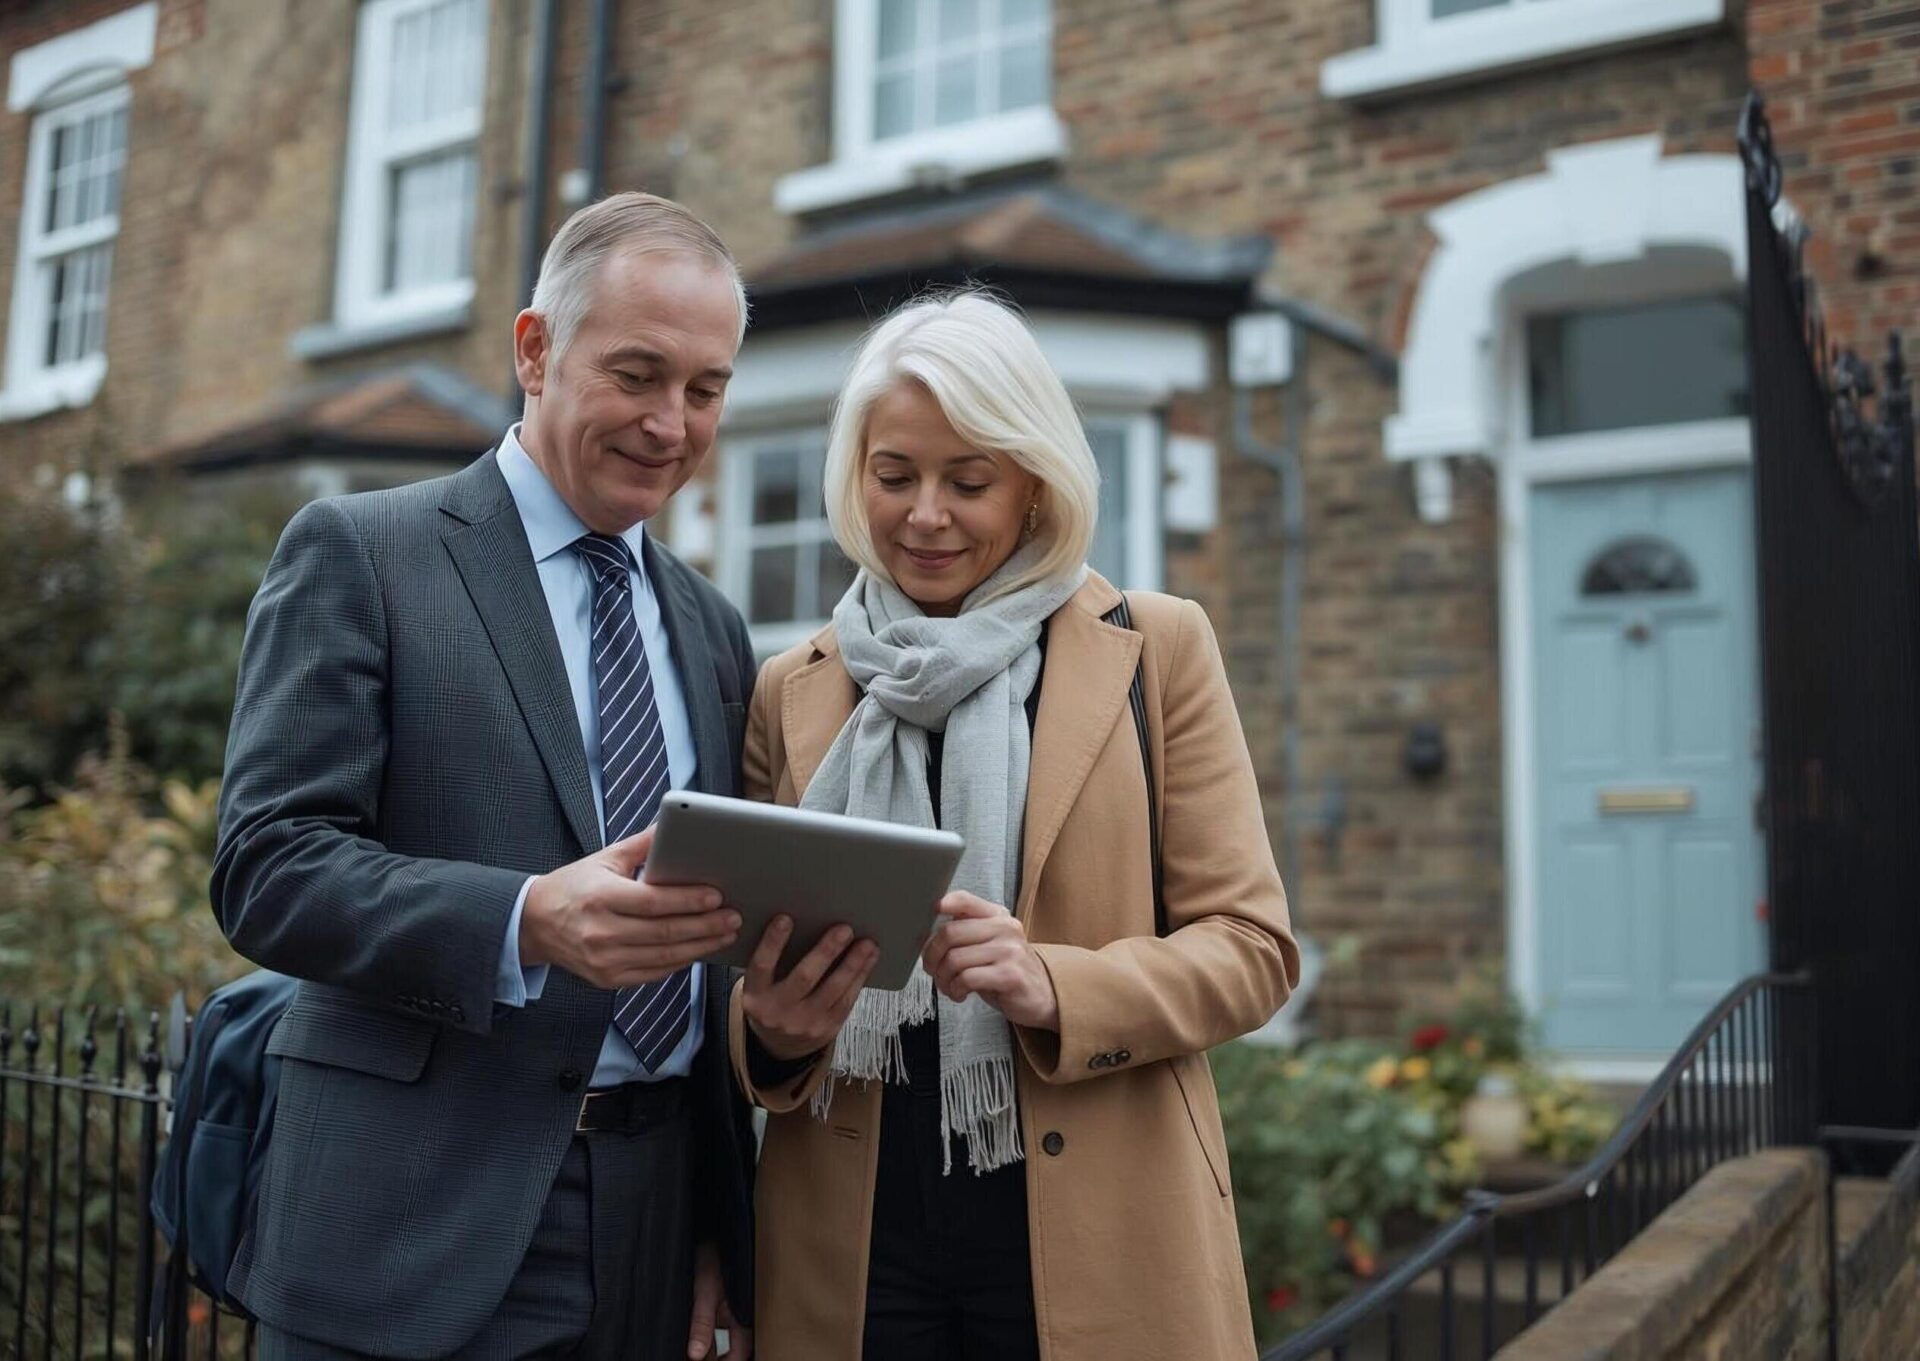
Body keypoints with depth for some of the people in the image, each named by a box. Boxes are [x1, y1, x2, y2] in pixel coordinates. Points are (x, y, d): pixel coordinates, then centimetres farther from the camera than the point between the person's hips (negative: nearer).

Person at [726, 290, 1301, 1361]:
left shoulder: (1158, 650, 0)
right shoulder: (791, 692, 6)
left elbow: (1253, 946, -3)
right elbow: (758, 975, 10)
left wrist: (1053, 987, -20)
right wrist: (774, 1031, -13)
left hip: (1098, 1248, -1)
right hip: (856, 1247, 2)